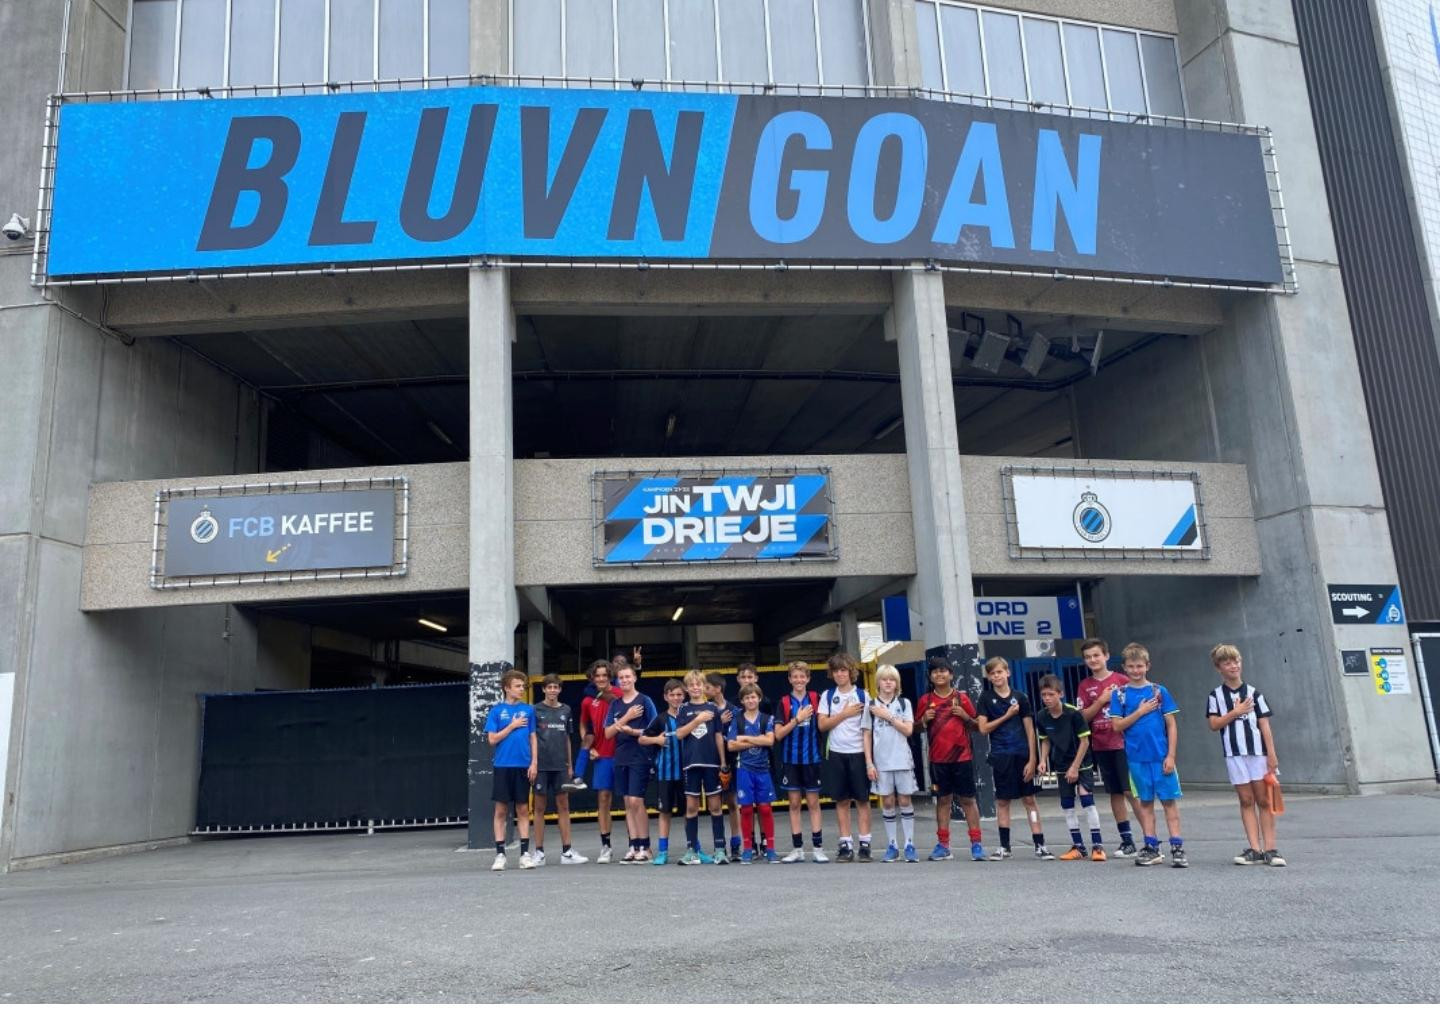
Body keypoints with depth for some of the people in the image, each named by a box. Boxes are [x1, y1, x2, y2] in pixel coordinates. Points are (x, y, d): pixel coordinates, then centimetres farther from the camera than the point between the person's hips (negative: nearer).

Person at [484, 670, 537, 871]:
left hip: (523, 766, 2)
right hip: (503, 766, -1)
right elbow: (492, 739, -2)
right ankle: (500, 854, 10)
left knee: (523, 809, 6)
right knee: (501, 810, 3)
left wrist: (534, 763, -1)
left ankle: (525, 853, 11)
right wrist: (512, 726, -8)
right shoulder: (497, 711, 1)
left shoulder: (528, 710, 6)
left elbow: (533, 738, 7)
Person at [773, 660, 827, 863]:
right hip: (790, 760, 1)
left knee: (813, 802, 3)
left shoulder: (815, 699, 1)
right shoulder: (784, 702, 0)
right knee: (794, 803, 6)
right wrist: (797, 719, -13)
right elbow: (778, 734, -6)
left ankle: (817, 848, 8)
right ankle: (797, 849, 12)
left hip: (812, 759, 0)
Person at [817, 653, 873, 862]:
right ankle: (846, 845, 12)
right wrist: (844, 714, -9)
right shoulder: (828, 696, 6)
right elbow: (822, 725, -1)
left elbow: (866, 730, -3)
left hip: (857, 753, -2)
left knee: (862, 799, 3)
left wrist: (869, 759, -8)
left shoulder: (862, 695, -1)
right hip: (836, 753, 2)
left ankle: (864, 844, 9)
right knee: (841, 800, 6)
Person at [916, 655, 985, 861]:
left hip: (962, 757, -1)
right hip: (938, 759, 1)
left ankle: (976, 844, 7)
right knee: (943, 800, 5)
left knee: (968, 800, 2)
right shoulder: (926, 700, 5)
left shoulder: (962, 698, 3)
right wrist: (924, 720, -8)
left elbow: (976, 725, 8)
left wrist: (965, 716, -11)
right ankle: (943, 845, 10)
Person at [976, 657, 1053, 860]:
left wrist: (1032, 759, -4)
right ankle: (1004, 846, 15)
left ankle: (1040, 845, 6)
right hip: (1000, 756, 0)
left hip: (1022, 755, 0)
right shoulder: (986, 698, 2)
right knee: (1002, 801, 6)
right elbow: (983, 728, -4)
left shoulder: (1020, 697, 2)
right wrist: (1007, 716, -9)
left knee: (1030, 799, 2)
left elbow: (1030, 730, 2)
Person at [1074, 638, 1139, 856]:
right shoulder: (1085, 686, 6)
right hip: (1101, 747, 4)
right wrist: (1101, 700, -12)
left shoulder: (1121, 681, -3)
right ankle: (1127, 841, 17)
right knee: (1115, 793, 9)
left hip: (1123, 744, -3)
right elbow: (1083, 717, -1)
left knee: (1131, 791, -7)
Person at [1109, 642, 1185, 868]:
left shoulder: (1159, 691, 1)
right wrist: (1140, 711, -11)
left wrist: (1171, 756, -5)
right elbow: (1117, 725, -1)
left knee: (1169, 800, 0)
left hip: (1161, 756, -1)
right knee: (1145, 802, 10)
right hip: (1137, 758, 1)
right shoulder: (1120, 694, 3)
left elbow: (1171, 725, 1)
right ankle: (1151, 848, 17)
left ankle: (1177, 848, 4)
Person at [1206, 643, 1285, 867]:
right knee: (1246, 800, 3)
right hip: (1234, 754, 0)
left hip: (1257, 751, 0)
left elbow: (1264, 725, 2)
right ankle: (1255, 849, 4)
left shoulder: (1253, 693, 4)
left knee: (1263, 800, 2)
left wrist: (1272, 754, -3)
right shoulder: (1216, 695, 5)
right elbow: (1214, 724, -1)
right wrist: (1236, 712, -9)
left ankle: (1269, 849, 5)